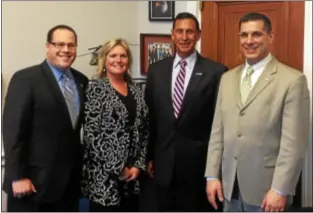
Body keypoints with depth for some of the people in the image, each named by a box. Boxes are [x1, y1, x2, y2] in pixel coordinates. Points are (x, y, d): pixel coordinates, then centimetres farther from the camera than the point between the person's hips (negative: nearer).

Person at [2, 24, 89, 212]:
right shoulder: (25, 79, -9)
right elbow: (13, 131, -13)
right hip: (34, 181, -6)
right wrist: (18, 177, -16)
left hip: (69, 181, 6)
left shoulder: (81, 81, 8)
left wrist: (81, 167, 10)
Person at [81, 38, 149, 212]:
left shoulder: (136, 90, 11)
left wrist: (139, 165, -1)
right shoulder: (95, 88, -7)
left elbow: (144, 130, 11)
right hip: (104, 175, -6)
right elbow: (91, 133, -14)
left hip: (132, 173, 6)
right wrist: (118, 168, -13)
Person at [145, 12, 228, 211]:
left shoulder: (216, 71, -7)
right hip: (164, 162, 4)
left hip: (199, 162, -3)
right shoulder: (156, 70, 6)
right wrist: (149, 156, 9)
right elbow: (150, 117, 9)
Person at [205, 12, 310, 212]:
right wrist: (212, 175, 5)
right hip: (230, 185, 5)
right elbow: (218, 131, 9)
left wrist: (280, 190, -16)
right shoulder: (227, 78, 9)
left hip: (266, 188, -5)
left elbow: (294, 142, -13)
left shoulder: (293, 80, -10)